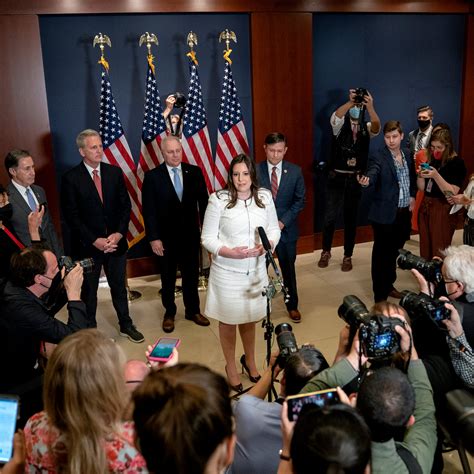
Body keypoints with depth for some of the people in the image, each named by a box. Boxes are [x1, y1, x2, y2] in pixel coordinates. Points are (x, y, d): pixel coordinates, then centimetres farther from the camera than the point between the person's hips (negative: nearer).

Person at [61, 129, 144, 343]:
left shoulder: (115, 172, 1)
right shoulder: (71, 178, -10)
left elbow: (125, 205, 2)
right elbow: (71, 215, -11)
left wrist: (119, 234, -10)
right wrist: (95, 240, -16)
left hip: (115, 241, 3)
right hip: (87, 245, -3)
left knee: (119, 287, 17)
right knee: (88, 291, 13)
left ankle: (126, 325, 34)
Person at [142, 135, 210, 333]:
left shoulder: (194, 172, -1)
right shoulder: (152, 176, -8)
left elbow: (203, 202, 1)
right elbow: (149, 210, -8)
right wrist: (153, 238, -12)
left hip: (190, 234, 2)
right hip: (166, 236, -2)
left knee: (191, 274, 15)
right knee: (168, 278, 13)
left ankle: (193, 310, 33)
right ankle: (169, 313, 31)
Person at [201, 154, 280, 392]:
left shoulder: (265, 196, -3)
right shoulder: (218, 200, -13)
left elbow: (274, 229, 6)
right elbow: (208, 238, -10)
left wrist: (266, 245, -15)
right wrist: (231, 252, -25)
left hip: (255, 270, 3)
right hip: (227, 272, -3)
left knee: (250, 318, 20)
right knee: (228, 321, 13)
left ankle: (249, 361, 45)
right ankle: (231, 366, 35)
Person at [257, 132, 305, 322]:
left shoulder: (295, 171, -4)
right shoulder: (255, 171, -9)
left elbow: (300, 201, -1)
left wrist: (283, 222, -11)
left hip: (286, 227, 1)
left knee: (288, 268, 13)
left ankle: (292, 306, 31)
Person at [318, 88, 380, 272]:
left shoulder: (366, 128, 4)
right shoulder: (340, 124, 0)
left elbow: (377, 127, -19)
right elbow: (335, 116, -23)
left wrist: (370, 107, -35)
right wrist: (350, 102, -37)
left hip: (356, 178, 2)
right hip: (337, 177, -2)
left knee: (351, 218, 8)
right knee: (330, 216, -3)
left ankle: (348, 256, 20)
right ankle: (326, 251, 18)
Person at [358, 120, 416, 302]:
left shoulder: (407, 154, 7)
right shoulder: (378, 158, -13)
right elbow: (372, 174, -32)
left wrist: (412, 195, 7)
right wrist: (366, 181, -54)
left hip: (404, 213, 6)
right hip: (385, 215, -6)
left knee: (394, 252, 20)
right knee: (381, 255, 3)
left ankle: (389, 286, 38)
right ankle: (380, 296, 12)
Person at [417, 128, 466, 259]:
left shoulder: (457, 163, -9)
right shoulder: (430, 160, 7)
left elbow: (452, 193, -15)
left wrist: (436, 176, -24)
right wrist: (420, 175, -9)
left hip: (443, 210, -5)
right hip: (425, 208, 6)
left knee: (439, 251, -1)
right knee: (425, 248, 8)